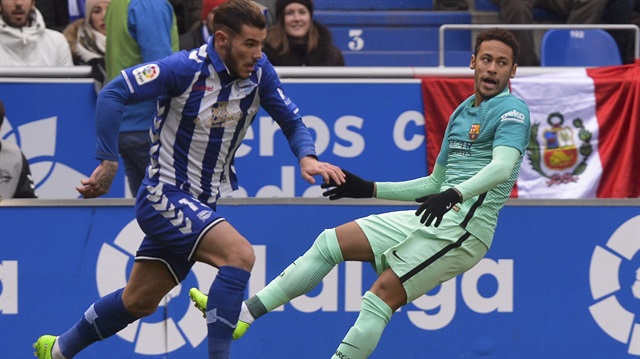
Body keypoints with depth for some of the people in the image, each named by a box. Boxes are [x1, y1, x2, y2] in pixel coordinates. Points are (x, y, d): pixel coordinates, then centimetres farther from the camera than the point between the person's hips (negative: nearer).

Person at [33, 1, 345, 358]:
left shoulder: (259, 72, -4)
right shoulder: (186, 69, -21)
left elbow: (292, 121, 5)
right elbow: (114, 93, -23)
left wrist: (307, 156, -16)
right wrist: (109, 163, -25)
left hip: (201, 204, 7)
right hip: (164, 196, -7)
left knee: (139, 302, 16)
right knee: (240, 254, -27)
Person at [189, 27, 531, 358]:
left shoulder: (511, 110, -8)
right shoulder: (461, 113, 21)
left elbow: (502, 168, -26)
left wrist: (455, 194, -42)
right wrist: (370, 189, 24)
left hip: (464, 226, -9)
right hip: (435, 220, 9)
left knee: (382, 294, -18)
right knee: (331, 242, 4)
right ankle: (244, 313, 2)